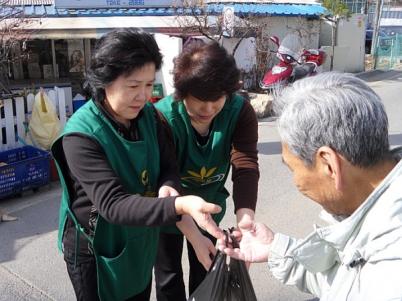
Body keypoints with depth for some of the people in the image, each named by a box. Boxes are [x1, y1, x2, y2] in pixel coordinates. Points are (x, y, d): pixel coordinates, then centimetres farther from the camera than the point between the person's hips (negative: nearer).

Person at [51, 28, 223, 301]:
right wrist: (180, 205, -49)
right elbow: (113, 204, -34)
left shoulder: (149, 115, -8)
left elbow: (169, 166, -2)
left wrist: (168, 187, -26)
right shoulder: (81, 136, -27)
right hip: (97, 252, -5)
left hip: (142, 244, 6)